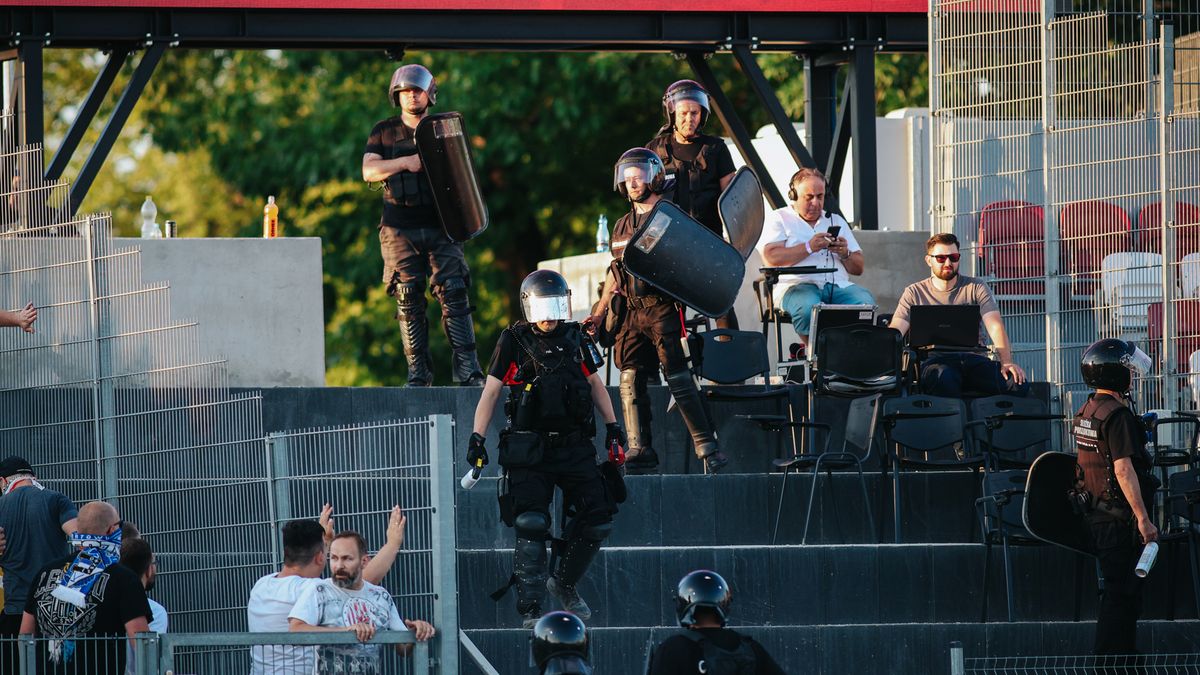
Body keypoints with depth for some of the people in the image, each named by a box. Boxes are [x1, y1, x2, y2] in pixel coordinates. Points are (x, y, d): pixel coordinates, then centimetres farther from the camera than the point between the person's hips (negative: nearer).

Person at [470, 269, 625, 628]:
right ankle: (531, 609, -11)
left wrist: (613, 425, 16)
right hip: (529, 448, -4)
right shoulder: (513, 342, -1)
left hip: (574, 446, 4)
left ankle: (565, 583, 21)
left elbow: (595, 384, 21)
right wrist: (477, 437, -9)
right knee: (531, 526, -14)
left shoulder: (575, 339, 10)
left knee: (597, 519, -1)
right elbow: (490, 391, -1)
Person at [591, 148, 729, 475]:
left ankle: (708, 447, -9)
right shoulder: (622, 227, 18)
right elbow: (615, 276, 23)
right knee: (631, 379, 0)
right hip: (633, 312, 6)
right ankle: (640, 451, 4)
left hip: (664, 309, -6)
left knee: (678, 378, -11)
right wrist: (599, 314, 18)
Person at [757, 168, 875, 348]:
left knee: (866, 302, -29)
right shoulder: (779, 218, 14)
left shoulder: (836, 221, 27)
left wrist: (845, 254, 0)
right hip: (797, 285, -4)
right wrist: (809, 247, -11)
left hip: (838, 285, 4)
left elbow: (859, 268, 22)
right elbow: (771, 258, -5)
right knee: (808, 306, -40)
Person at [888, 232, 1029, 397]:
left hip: (972, 357, 2)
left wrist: (1006, 362, -18)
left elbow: (996, 327, 2)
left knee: (1019, 384, -26)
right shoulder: (915, 293, 16)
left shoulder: (976, 288, 15)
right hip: (935, 360, -2)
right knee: (944, 378, -41)